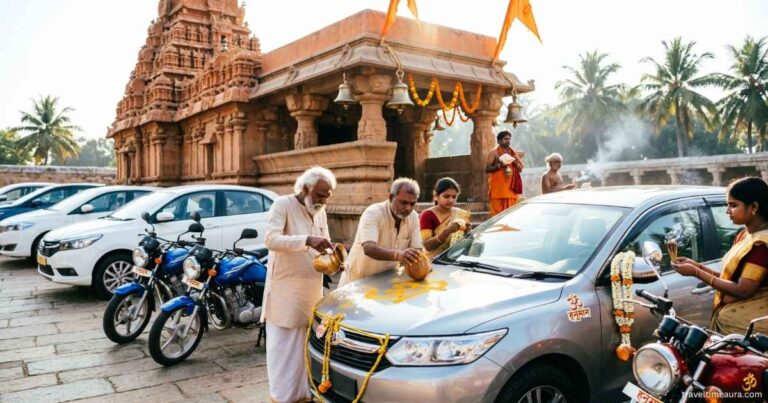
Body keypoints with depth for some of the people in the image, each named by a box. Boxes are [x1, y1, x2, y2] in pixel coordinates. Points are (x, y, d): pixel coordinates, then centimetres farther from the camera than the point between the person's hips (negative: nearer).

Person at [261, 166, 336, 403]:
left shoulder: (320, 212, 11)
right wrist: (307, 240, -35)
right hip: (286, 289, -6)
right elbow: (271, 239, -24)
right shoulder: (283, 205, -10)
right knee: (284, 345, 1)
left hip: (312, 289, 7)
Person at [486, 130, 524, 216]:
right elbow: (487, 169, -5)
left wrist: (516, 163, -4)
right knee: (498, 213, -8)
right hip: (498, 188, -5)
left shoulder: (513, 153, 16)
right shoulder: (493, 152, 1)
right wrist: (499, 165, -17)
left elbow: (521, 169, 16)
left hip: (511, 187, 5)